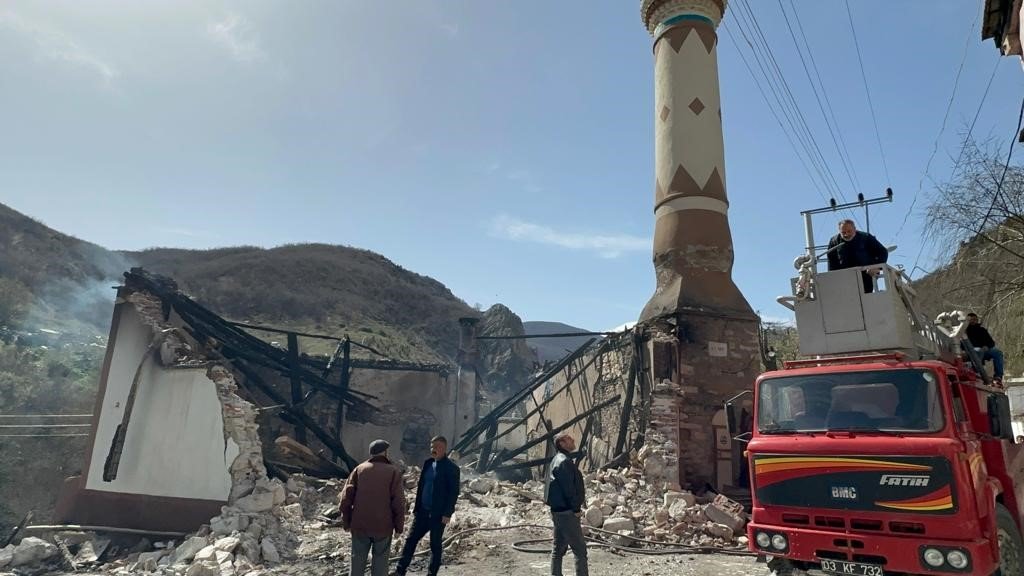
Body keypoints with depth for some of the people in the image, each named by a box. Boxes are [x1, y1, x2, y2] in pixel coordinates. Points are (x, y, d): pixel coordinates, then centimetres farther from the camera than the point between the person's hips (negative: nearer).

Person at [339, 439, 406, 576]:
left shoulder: (359, 469, 5)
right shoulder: (394, 471, -2)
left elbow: (346, 497, 0)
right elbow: (398, 502, -8)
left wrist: (346, 522, 9)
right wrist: (399, 526, 1)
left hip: (359, 525, 3)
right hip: (383, 526, -2)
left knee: (358, 562, 14)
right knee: (380, 564, 8)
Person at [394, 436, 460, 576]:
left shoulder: (451, 468, -12)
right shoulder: (428, 463, 7)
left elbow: (454, 493, -13)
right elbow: (421, 486, 13)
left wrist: (447, 513, -17)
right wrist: (416, 507, 11)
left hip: (438, 514, -6)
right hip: (423, 511, 6)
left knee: (435, 544, 6)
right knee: (411, 539, 8)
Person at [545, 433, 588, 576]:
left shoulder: (558, 460, 14)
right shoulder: (564, 462, -17)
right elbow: (569, 489, -21)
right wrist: (576, 509, -13)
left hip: (558, 511, 10)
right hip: (567, 512, -10)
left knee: (559, 548, 15)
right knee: (580, 549, -4)